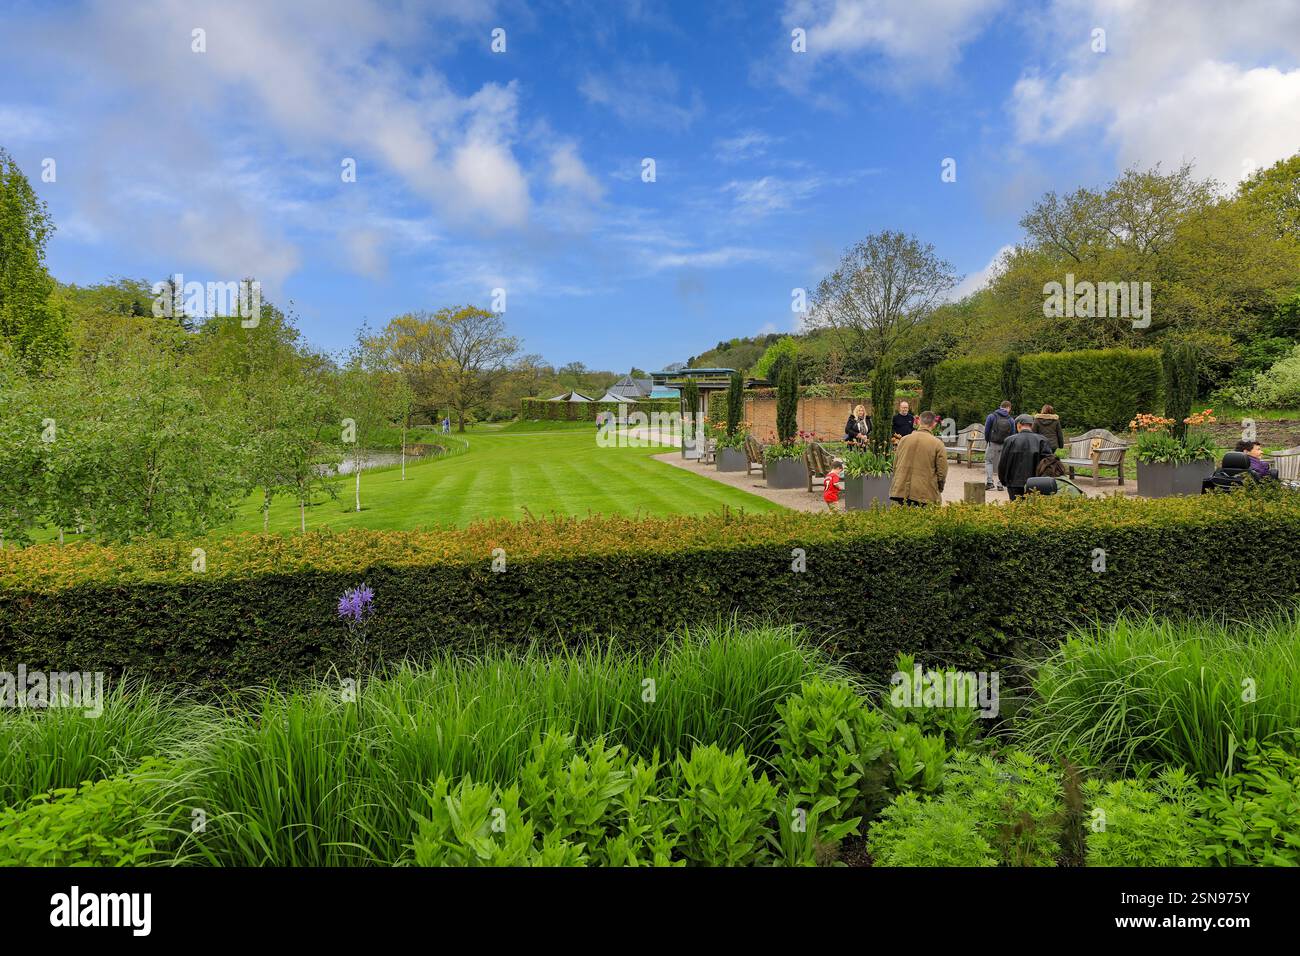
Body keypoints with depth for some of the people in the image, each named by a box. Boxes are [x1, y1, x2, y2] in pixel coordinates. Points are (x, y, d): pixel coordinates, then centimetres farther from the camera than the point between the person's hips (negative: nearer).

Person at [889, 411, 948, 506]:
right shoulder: (937, 444, -6)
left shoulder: (904, 439, 5)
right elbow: (942, 472, -3)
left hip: (901, 491, 3)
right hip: (925, 494, -3)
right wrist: (939, 489, 14)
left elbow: (895, 465, 13)